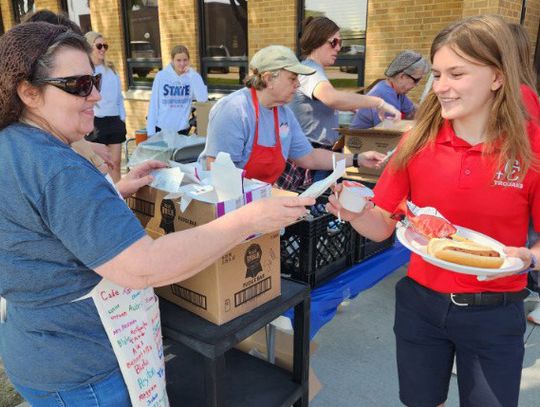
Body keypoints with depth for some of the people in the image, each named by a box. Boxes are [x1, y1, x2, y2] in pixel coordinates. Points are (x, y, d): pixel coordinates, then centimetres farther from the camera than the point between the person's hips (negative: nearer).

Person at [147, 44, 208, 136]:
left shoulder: (193, 76, -3)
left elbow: (203, 98, -19)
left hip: (182, 129, 1)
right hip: (161, 128, -1)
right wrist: (151, 131, -5)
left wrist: (192, 74, -17)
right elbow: (153, 104, -3)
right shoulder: (161, 76, -5)